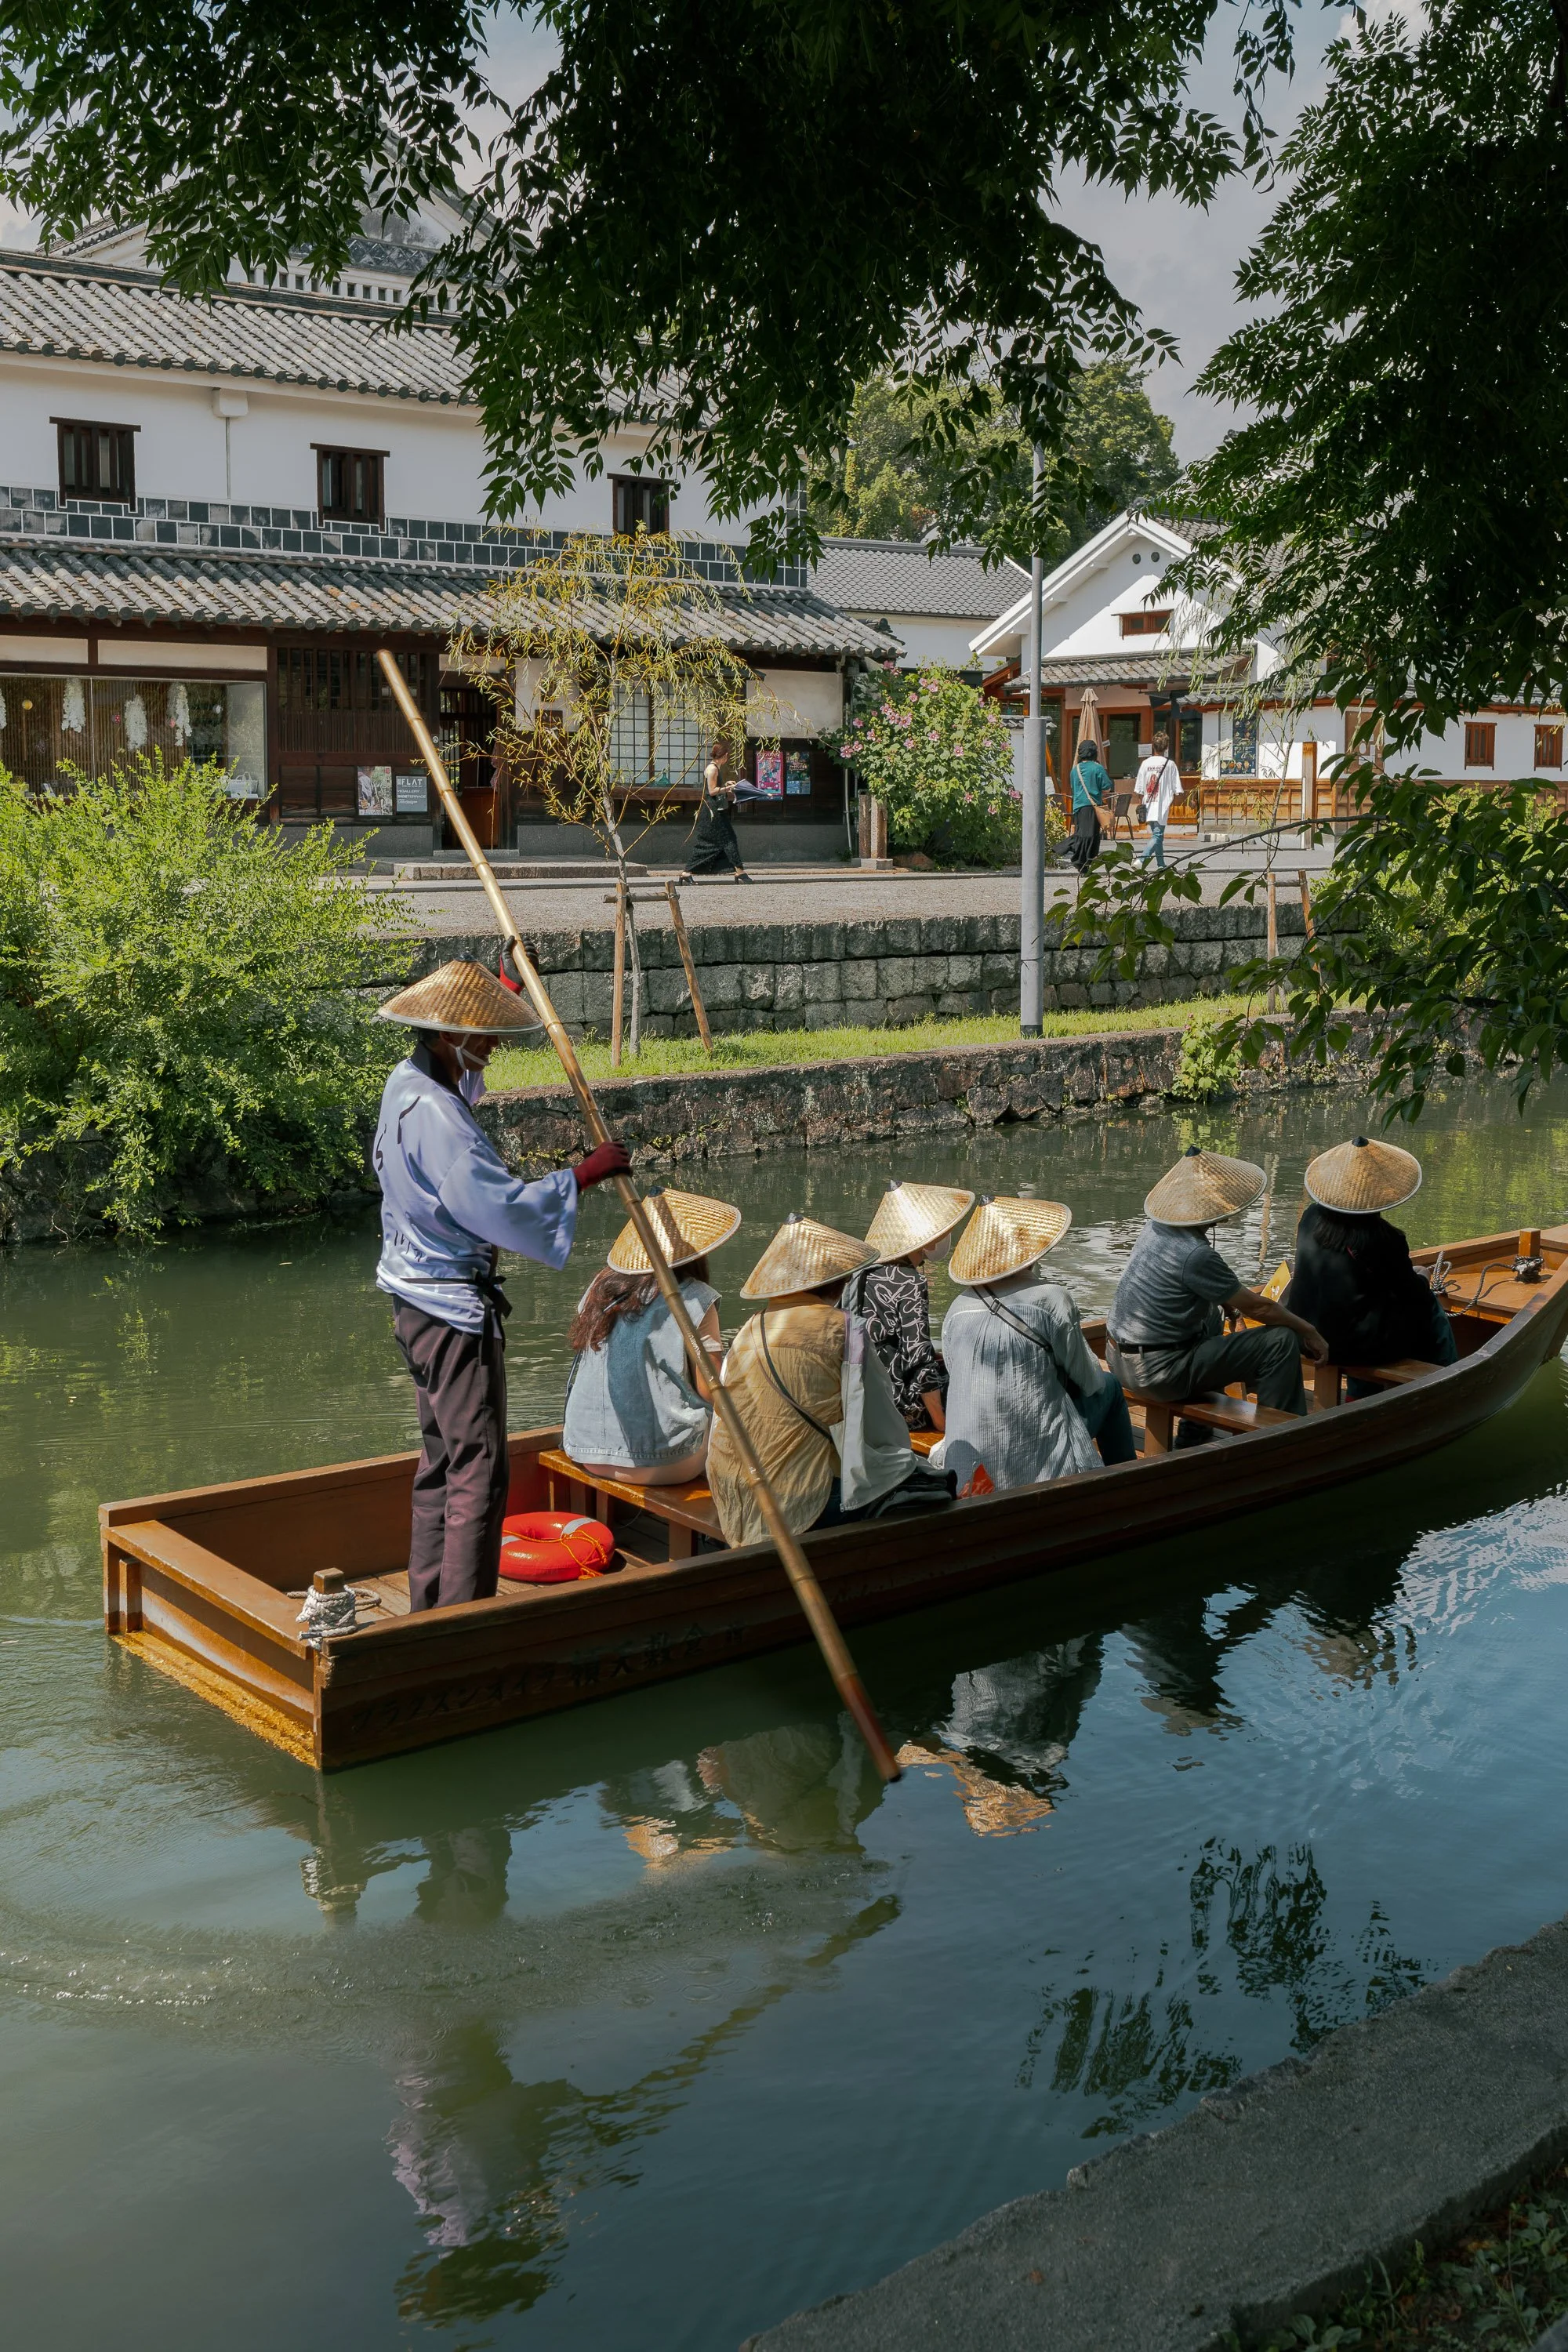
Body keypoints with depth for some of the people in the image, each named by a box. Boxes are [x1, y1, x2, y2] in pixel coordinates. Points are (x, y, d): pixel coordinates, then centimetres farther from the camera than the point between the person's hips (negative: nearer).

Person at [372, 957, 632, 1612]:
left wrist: (508, 981, 39)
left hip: (420, 1301, 11)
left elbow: (466, 1082, 33)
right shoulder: (435, 1114, -24)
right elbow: (501, 1207, -30)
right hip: (454, 1310, -11)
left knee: (441, 1459, 18)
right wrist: (584, 1174, -21)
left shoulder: (407, 1084, 8)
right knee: (478, 1466, -7)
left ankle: (428, 1607, 26)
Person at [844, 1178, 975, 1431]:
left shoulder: (864, 1272, 8)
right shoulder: (911, 1283, -17)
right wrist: (940, 1420, -12)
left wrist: (931, 1354, 17)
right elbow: (919, 1357, -19)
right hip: (898, 1406, -9)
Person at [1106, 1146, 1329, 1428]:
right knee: (1281, 1341, -10)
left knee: (1211, 1314, 38)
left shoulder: (1157, 1227, 4)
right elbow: (1257, 1308, -12)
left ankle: (1193, 1438, 41)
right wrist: (1309, 1332, 0)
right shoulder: (1195, 1255, -22)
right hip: (1159, 1373, -9)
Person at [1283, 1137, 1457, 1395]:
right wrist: (1423, 1280, 17)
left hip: (1304, 1335, 6)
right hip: (1354, 1346, -6)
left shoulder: (1311, 1218, -5)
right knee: (1429, 1304, 14)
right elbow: (1413, 1294, -6)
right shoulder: (1383, 1239, -21)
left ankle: (1359, 1393, 38)